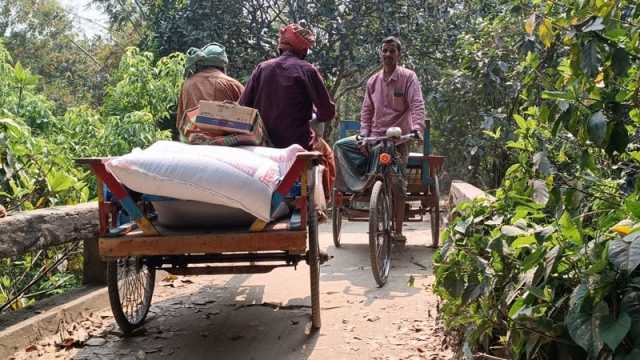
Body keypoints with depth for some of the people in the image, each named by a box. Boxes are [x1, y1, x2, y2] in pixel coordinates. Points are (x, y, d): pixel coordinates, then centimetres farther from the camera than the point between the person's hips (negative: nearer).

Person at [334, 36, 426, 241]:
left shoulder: (408, 77, -4)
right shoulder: (373, 81, 9)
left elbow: (417, 105, -14)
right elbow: (367, 110, 10)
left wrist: (417, 129, -30)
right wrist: (363, 135, -3)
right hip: (375, 137, 5)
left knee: (397, 183, -3)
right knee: (341, 146, -12)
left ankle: (398, 230, 7)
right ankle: (356, 184, -3)